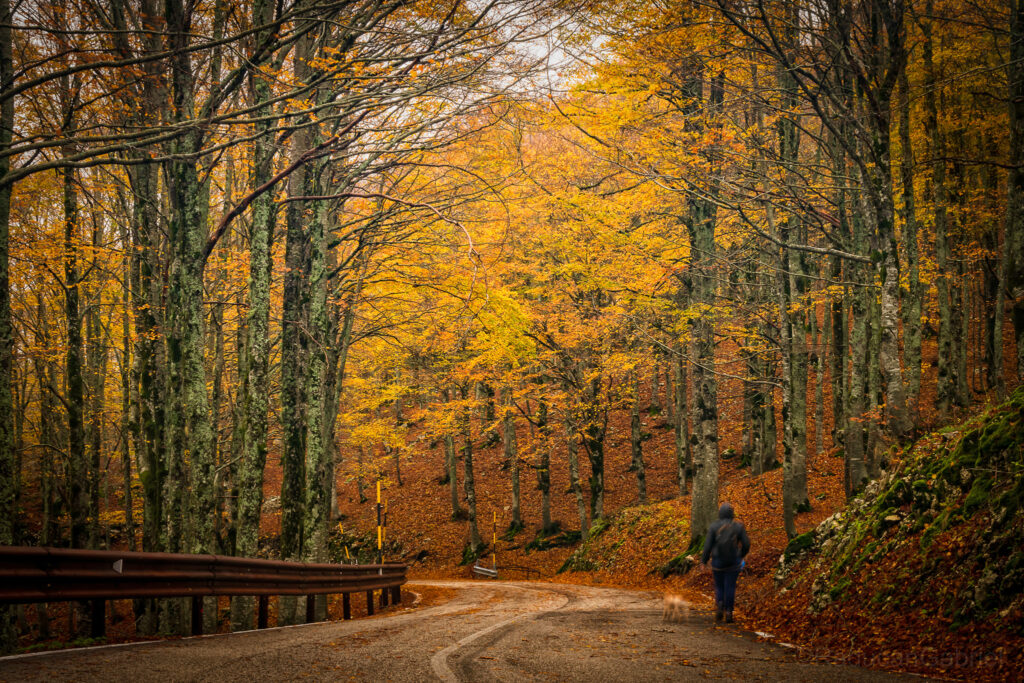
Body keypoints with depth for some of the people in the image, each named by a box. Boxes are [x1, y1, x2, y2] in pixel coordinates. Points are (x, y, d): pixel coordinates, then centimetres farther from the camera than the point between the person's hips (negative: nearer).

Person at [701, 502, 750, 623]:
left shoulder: (714, 526, -7)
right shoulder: (738, 527, -4)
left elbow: (708, 544, -8)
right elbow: (746, 544, 0)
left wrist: (703, 561, 0)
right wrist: (741, 555, 20)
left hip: (718, 561, 0)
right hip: (733, 562, 0)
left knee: (719, 586, 15)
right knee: (730, 587, 6)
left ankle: (719, 606, -4)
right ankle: (728, 613, 2)